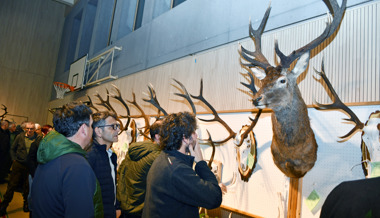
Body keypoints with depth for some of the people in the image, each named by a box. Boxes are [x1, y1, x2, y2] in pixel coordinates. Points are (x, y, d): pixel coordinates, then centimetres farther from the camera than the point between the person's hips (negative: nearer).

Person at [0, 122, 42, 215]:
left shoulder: (39, 139, -6)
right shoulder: (20, 136, 0)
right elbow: (12, 149, 10)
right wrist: (14, 159, 1)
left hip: (30, 167, -1)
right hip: (18, 165, 1)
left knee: (27, 186, 13)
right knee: (12, 185, 7)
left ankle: (26, 203, 32)